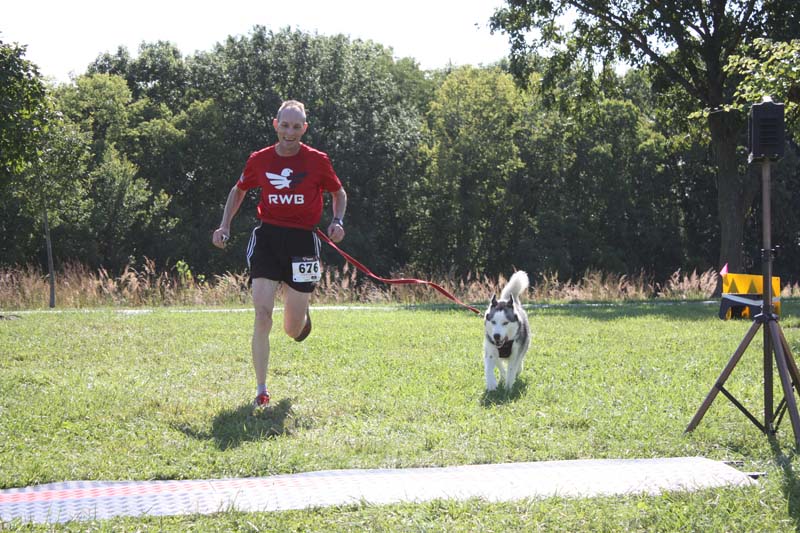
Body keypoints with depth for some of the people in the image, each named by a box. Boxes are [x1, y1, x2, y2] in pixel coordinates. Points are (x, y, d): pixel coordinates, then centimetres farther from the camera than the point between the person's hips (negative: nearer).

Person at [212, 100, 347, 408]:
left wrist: (337, 222, -3)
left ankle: (301, 316, 45)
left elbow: (338, 193, 14)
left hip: (302, 240, 0)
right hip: (267, 237, 0)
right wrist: (224, 227, 10)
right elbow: (238, 190, 20)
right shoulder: (259, 160, 3)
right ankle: (261, 391, -3)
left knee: (293, 330, 4)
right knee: (262, 315, -13)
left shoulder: (317, 160, -1)